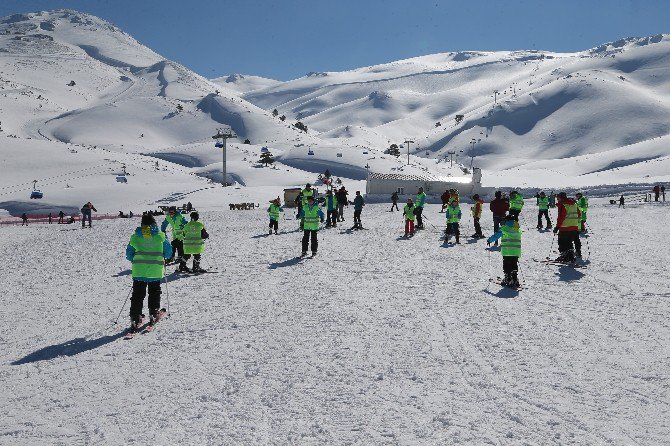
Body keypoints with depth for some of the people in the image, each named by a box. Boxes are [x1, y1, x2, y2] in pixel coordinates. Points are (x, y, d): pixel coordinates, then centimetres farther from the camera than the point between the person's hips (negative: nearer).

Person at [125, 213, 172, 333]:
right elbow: (168, 252, 5)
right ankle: (153, 314, 19)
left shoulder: (135, 237, 2)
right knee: (154, 292, 17)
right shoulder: (160, 236, -1)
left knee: (137, 294, 5)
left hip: (139, 270, 1)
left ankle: (135, 318, 1)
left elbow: (129, 254, 6)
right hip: (155, 270, -1)